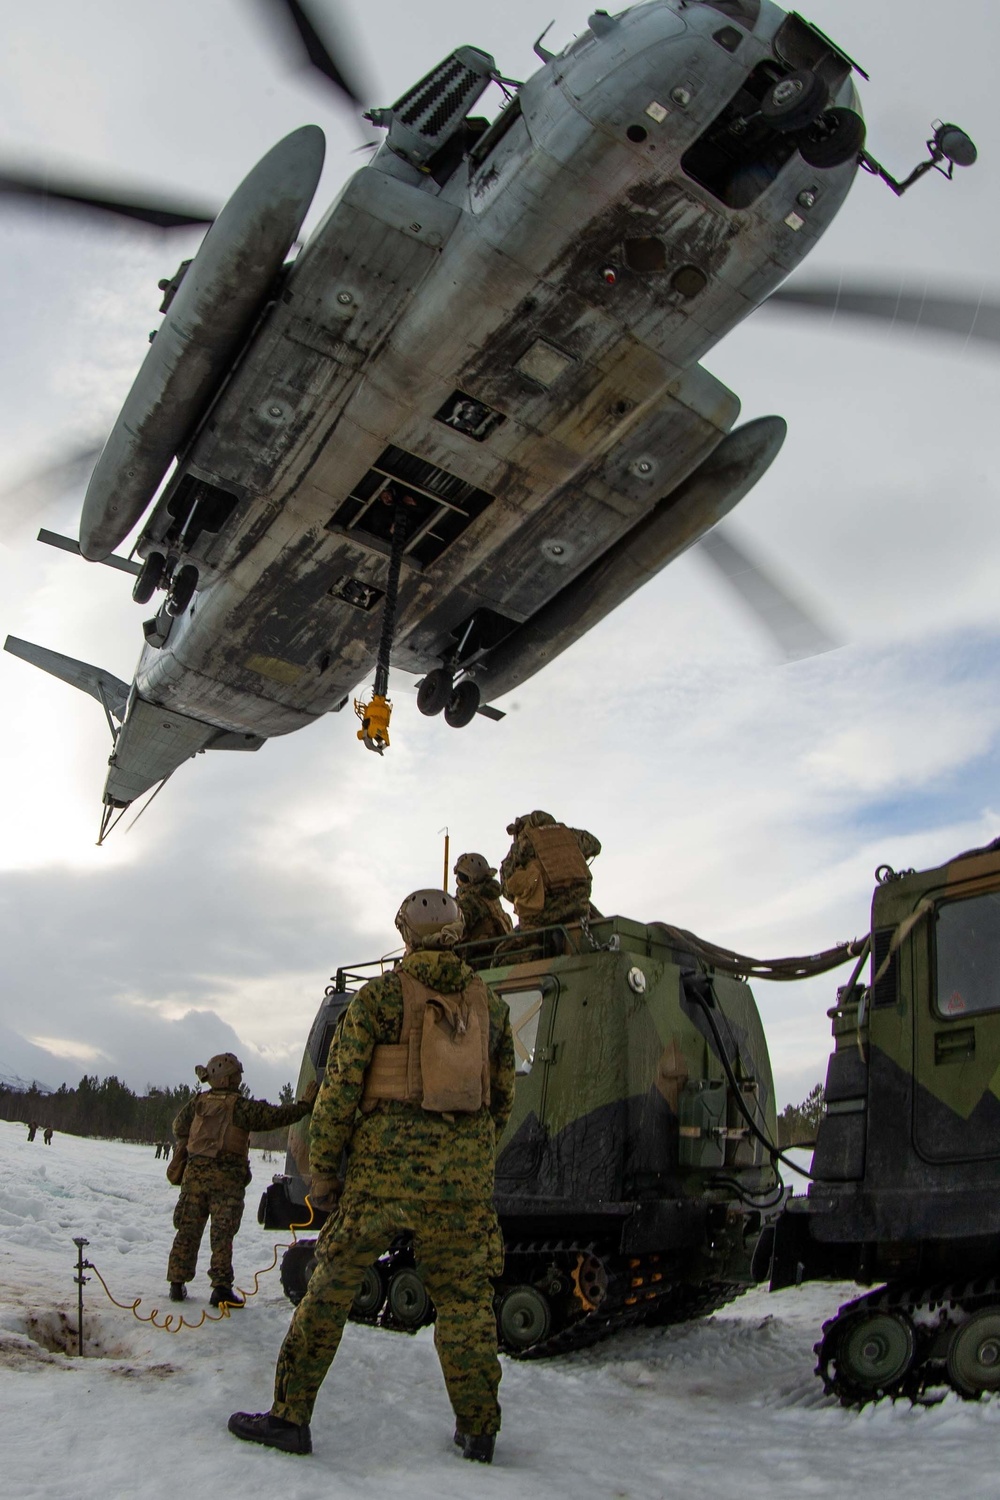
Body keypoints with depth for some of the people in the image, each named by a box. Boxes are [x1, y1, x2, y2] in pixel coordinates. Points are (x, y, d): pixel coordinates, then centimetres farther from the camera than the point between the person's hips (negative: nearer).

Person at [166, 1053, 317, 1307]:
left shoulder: (198, 1102, 7)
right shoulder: (242, 1107, -10)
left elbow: (179, 1126, 21)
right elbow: (277, 1116, -11)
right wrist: (305, 1104, -2)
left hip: (195, 1174, 5)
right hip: (227, 1179, -5)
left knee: (188, 1230, 11)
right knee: (222, 1234, -1)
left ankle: (177, 1283, 15)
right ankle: (221, 1287, -3)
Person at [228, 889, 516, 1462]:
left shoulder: (380, 995, -2)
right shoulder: (490, 1002, 9)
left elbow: (340, 1088, -5)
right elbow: (504, 1096, 14)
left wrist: (322, 1169, 3)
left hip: (385, 1163, -3)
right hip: (464, 1174, 3)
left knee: (332, 1287, 10)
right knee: (465, 1300, 13)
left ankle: (291, 1416, 17)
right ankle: (478, 1429, 21)